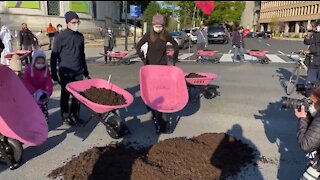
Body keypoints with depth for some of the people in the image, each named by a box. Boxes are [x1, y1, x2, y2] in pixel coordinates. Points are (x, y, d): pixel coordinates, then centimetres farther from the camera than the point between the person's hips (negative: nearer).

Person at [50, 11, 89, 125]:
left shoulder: (80, 36, 7)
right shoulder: (61, 37, -8)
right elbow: (54, 56, -6)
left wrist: (85, 71, 17)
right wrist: (54, 73, -9)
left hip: (78, 72, 5)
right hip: (66, 72, -4)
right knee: (65, 95, 6)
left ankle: (74, 115, 24)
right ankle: (65, 117, 20)